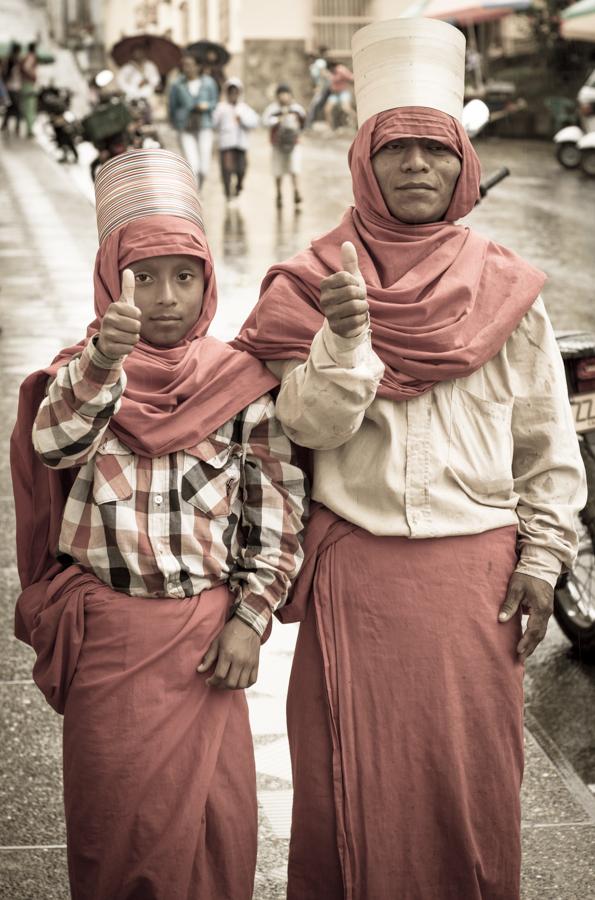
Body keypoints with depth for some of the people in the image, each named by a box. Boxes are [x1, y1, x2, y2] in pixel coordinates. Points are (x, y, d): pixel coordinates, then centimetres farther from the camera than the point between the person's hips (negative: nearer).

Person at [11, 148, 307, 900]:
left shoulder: (240, 382, 2)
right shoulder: (79, 372, 0)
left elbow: (276, 512, 4)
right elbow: (56, 441, -23)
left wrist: (249, 619, -3)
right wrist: (102, 360, -40)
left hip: (206, 630, 1)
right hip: (106, 631, -1)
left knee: (214, 816, 5)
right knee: (117, 812, 8)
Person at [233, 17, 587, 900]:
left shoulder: (507, 290, 2)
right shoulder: (318, 283, 0)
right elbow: (311, 424, -9)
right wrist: (345, 336, -24)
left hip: (475, 570, 1)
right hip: (354, 571, 0)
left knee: (472, 779, 7)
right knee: (355, 777, 6)